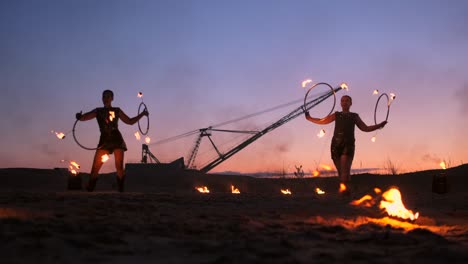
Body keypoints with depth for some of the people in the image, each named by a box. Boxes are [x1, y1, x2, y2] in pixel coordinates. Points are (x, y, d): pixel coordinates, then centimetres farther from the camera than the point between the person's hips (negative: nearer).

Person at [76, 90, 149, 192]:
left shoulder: (117, 111, 15)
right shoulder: (98, 111, 14)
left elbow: (130, 121, 20)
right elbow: (83, 117, 4)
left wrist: (142, 114, 11)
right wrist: (79, 116, -19)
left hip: (117, 139, 0)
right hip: (104, 140, 0)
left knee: (119, 167, -8)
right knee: (96, 167, -10)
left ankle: (121, 188, 0)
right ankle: (89, 188, -4)